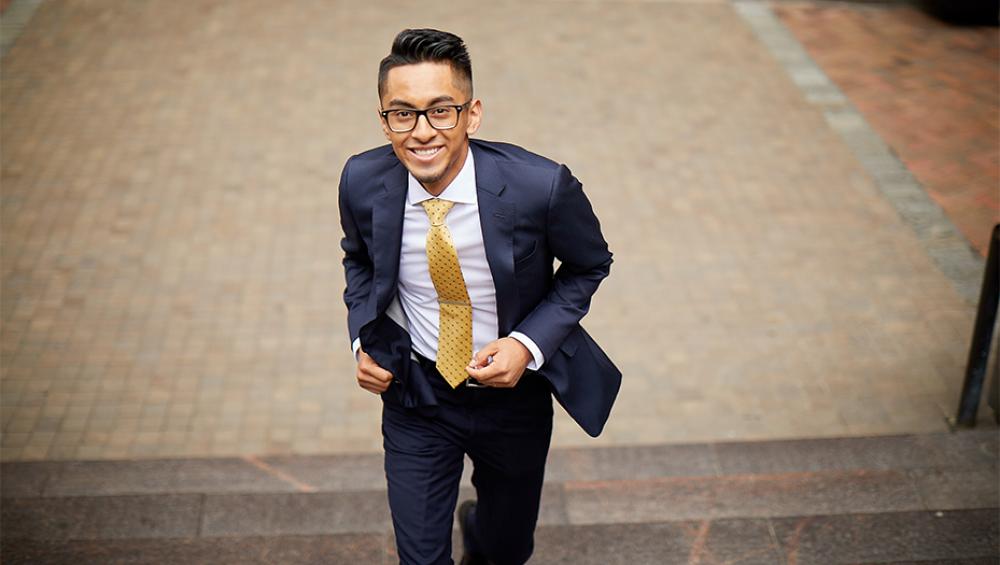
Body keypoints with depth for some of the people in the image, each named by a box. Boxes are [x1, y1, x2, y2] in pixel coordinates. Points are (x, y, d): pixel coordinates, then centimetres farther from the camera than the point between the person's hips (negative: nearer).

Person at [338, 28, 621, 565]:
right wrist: (362, 339, -8)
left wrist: (529, 343, -20)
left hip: (512, 392, 0)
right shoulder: (362, 183, -16)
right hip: (413, 393, 1)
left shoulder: (542, 186, -26)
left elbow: (588, 265, -7)